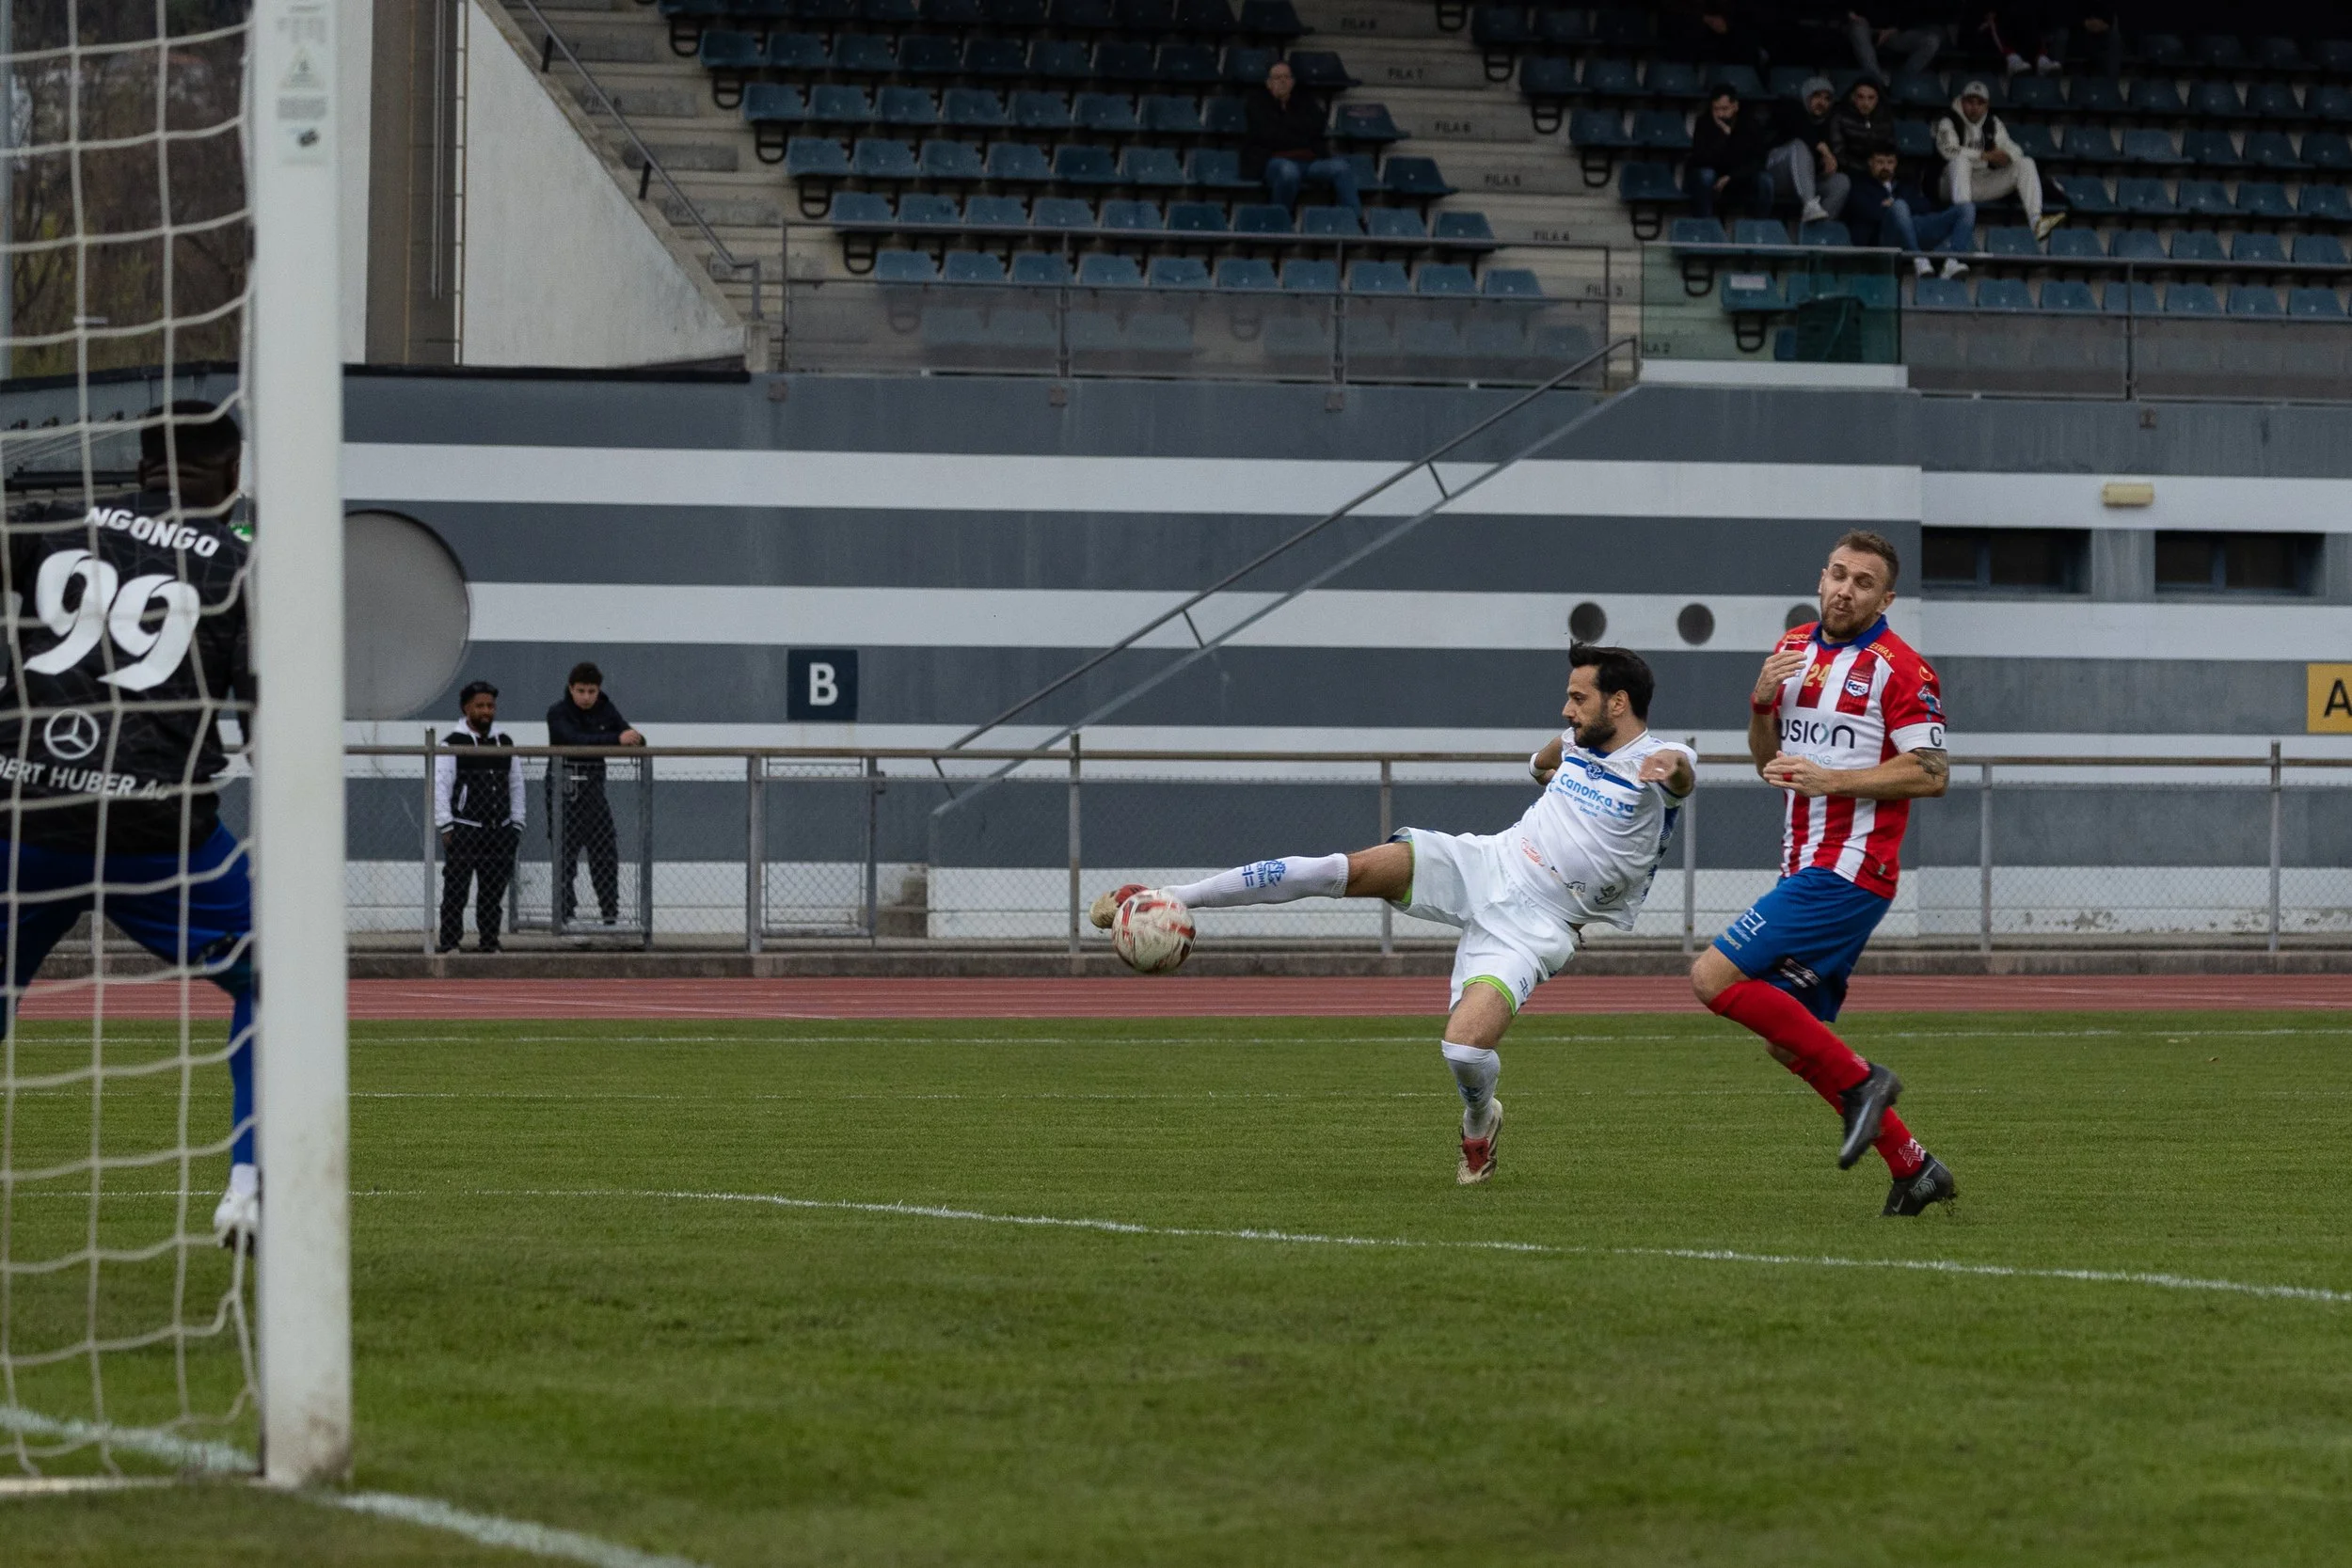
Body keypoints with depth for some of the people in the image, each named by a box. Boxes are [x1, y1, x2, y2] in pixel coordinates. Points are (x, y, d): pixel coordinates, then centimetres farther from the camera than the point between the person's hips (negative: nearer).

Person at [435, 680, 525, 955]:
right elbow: (440, 787, -6)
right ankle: (449, 944, -2)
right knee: (455, 890, -6)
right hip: (464, 828, -4)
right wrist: (446, 827, -11)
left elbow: (516, 785, 17)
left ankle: (490, 943, 13)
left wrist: (516, 824, 11)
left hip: (500, 830, 4)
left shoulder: (505, 742, 12)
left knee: (494, 891, 6)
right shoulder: (452, 744, -3)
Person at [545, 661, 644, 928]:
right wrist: (617, 739, -36)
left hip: (594, 787, 4)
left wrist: (635, 740, -25)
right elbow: (577, 740, -27)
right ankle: (565, 913, 0)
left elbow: (637, 741, 0)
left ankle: (611, 912, 11)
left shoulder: (606, 711, 5)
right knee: (566, 853, -4)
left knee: (605, 851, 4)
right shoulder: (558, 713, -9)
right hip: (564, 789, -4)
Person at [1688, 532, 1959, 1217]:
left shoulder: (1898, 668, -9)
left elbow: (1931, 773, -15)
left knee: (1714, 978, -17)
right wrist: (1762, 701, 0)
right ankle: (1913, 1170, 15)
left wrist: (1831, 779, -19)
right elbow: (1767, 757, 20)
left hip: (1847, 873, -9)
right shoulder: (1794, 650, 14)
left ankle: (1858, 1081, -9)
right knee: (1792, 1043, 9)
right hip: (1808, 870, 9)